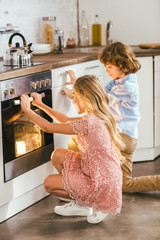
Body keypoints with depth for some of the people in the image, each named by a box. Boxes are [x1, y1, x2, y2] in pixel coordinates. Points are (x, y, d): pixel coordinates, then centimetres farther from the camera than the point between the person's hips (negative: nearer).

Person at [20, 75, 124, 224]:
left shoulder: (87, 123, -23)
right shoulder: (98, 117, 5)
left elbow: (48, 127, -15)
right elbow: (66, 120, 20)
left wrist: (27, 109, -1)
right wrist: (40, 105, 22)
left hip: (101, 184, -9)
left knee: (49, 183, 2)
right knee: (57, 155, 11)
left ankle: (94, 206, 6)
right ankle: (80, 203, 16)